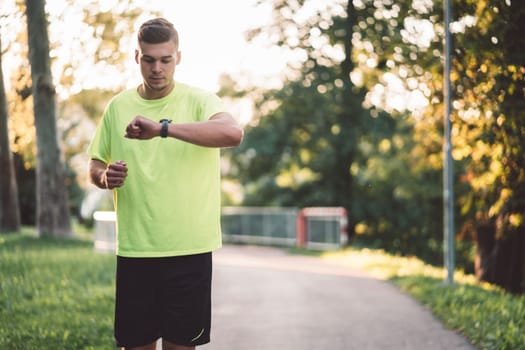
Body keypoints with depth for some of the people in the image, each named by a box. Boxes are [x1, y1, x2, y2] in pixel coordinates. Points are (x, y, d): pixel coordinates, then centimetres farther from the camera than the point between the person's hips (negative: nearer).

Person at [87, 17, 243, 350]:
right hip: (134, 250, 3)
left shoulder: (199, 101, -4)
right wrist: (105, 176, -9)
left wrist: (163, 128, -35)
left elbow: (233, 133, -26)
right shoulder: (117, 107, 7)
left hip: (189, 248, -2)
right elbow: (95, 167, 16)